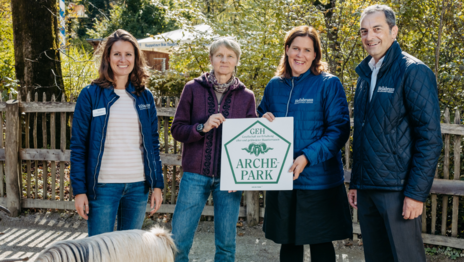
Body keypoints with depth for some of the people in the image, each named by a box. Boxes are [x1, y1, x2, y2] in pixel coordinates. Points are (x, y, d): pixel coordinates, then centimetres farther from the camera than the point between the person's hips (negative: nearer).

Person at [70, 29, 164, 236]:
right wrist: (79, 190, -8)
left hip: (138, 186, 3)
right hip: (103, 186, -3)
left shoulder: (145, 96, 8)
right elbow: (78, 145, -2)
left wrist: (157, 185, 4)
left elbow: (153, 143, 10)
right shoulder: (91, 95, -1)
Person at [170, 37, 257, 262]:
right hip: (196, 175, -1)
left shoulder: (246, 96, 6)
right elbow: (177, 129, 3)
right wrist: (202, 127, -16)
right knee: (179, 241, -1)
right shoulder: (193, 89, 3)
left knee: (226, 243, 6)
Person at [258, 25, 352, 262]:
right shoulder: (274, 86, 9)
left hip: (318, 180, -4)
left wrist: (307, 157, -22)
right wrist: (263, 121, -6)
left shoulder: (328, 84, -6)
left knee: (320, 243, 7)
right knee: (288, 242, 15)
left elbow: (339, 129, -12)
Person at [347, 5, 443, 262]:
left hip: (397, 190, -7)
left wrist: (416, 193, -17)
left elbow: (430, 137, -13)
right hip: (366, 190, 7)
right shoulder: (365, 75, 14)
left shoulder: (413, 71, -8)